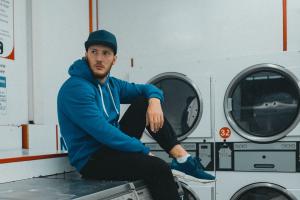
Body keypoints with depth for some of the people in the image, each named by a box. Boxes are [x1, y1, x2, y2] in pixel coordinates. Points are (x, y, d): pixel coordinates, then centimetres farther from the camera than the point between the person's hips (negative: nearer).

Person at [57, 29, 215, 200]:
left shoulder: (111, 84, 8)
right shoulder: (76, 88, -19)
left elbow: (149, 89, 14)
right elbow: (103, 133, -26)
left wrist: (154, 101, -11)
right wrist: (144, 151, -22)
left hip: (114, 146, 9)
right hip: (91, 160, -9)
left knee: (144, 102, 0)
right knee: (158, 167, -28)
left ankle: (181, 157, -8)